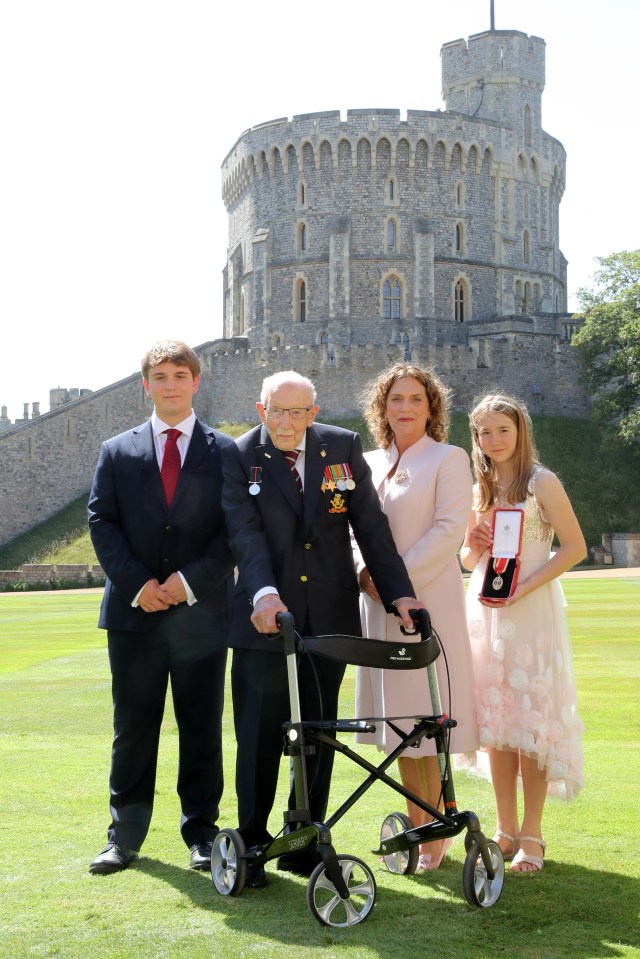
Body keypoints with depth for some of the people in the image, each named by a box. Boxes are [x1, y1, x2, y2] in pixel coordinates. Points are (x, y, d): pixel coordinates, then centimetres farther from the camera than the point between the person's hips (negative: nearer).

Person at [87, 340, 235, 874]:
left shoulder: (225, 452, 6)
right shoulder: (117, 452, 10)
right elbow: (102, 524, 3)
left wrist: (190, 580, -12)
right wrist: (137, 583, -10)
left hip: (202, 614, -1)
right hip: (135, 611, 1)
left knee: (202, 729, 5)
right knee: (133, 728, 6)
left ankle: (201, 834, 16)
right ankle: (124, 836, 15)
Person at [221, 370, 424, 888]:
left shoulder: (344, 447, 3)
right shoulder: (240, 457, -3)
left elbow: (371, 525, 0)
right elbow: (246, 533, -15)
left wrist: (399, 592, -10)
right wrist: (264, 592, -32)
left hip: (329, 618, 2)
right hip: (266, 617, -2)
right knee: (260, 738, 2)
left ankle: (305, 844, 21)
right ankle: (252, 846, 15)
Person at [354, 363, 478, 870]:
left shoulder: (448, 459, -1)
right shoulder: (370, 463, 15)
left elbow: (449, 530, -11)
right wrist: (365, 572, -3)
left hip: (428, 601, -5)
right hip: (379, 603, 6)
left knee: (427, 717, -5)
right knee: (397, 716, 8)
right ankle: (417, 827, 17)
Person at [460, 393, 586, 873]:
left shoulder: (542, 483, -4)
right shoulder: (479, 490, 13)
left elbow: (575, 547, -11)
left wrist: (522, 588, -19)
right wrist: (474, 548, -4)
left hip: (531, 611, -5)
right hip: (485, 611, 6)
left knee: (531, 720, -4)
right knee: (496, 723, 7)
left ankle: (531, 834, 4)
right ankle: (506, 829, 16)